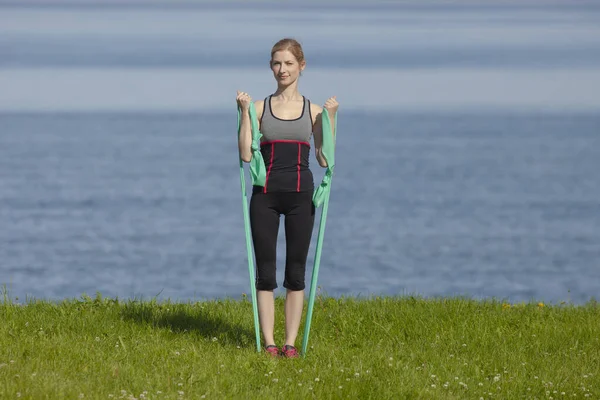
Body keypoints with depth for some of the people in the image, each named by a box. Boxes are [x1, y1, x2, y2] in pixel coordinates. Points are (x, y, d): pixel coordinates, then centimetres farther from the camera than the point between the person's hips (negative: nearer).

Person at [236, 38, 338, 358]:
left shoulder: (313, 111, 7)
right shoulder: (260, 108, 6)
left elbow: (324, 159, 1)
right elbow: (246, 154, -4)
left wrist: (330, 118, -4)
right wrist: (244, 112, -6)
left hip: (300, 194, 0)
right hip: (265, 194, 0)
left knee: (296, 272, 1)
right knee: (265, 271, -1)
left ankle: (291, 343, 6)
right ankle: (268, 343, 3)